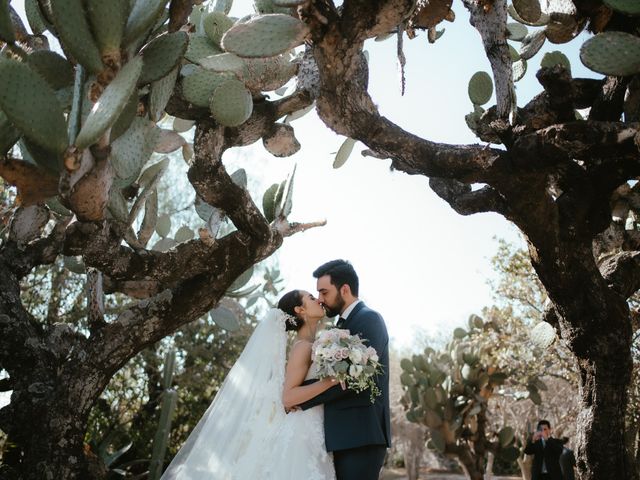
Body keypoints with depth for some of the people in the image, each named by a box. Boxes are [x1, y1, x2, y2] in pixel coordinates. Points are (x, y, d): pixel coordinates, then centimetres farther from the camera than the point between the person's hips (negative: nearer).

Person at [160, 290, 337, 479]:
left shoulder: (311, 345, 15)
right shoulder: (303, 346, -10)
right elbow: (288, 397, -19)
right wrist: (331, 380, -23)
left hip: (312, 435, 8)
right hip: (303, 433, -8)